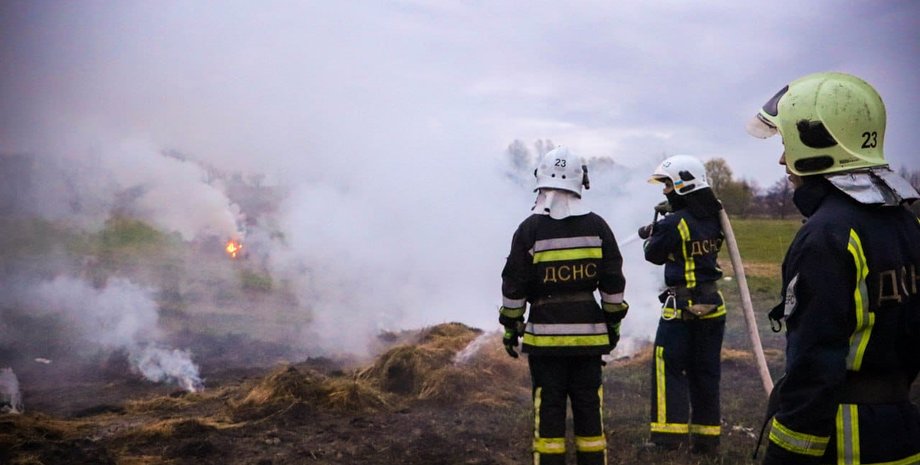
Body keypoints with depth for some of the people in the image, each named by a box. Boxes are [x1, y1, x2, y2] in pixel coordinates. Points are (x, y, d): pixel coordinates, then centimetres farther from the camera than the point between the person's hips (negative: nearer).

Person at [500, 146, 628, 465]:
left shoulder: (530, 229, -6)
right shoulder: (597, 226, 1)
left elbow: (514, 285, -4)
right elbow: (613, 282, 5)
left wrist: (511, 327, 6)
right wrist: (613, 322, 15)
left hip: (546, 333, -2)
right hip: (588, 332, 3)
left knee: (548, 406, 4)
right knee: (588, 403, 11)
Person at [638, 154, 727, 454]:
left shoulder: (675, 222, -15)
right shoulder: (712, 220, 4)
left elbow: (654, 254, -2)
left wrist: (653, 231, 16)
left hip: (682, 306, -7)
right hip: (712, 304, 7)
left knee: (669, 368, 2)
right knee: (706, 372, 12)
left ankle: (668, 433, 1)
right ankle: (706, 437, 17)